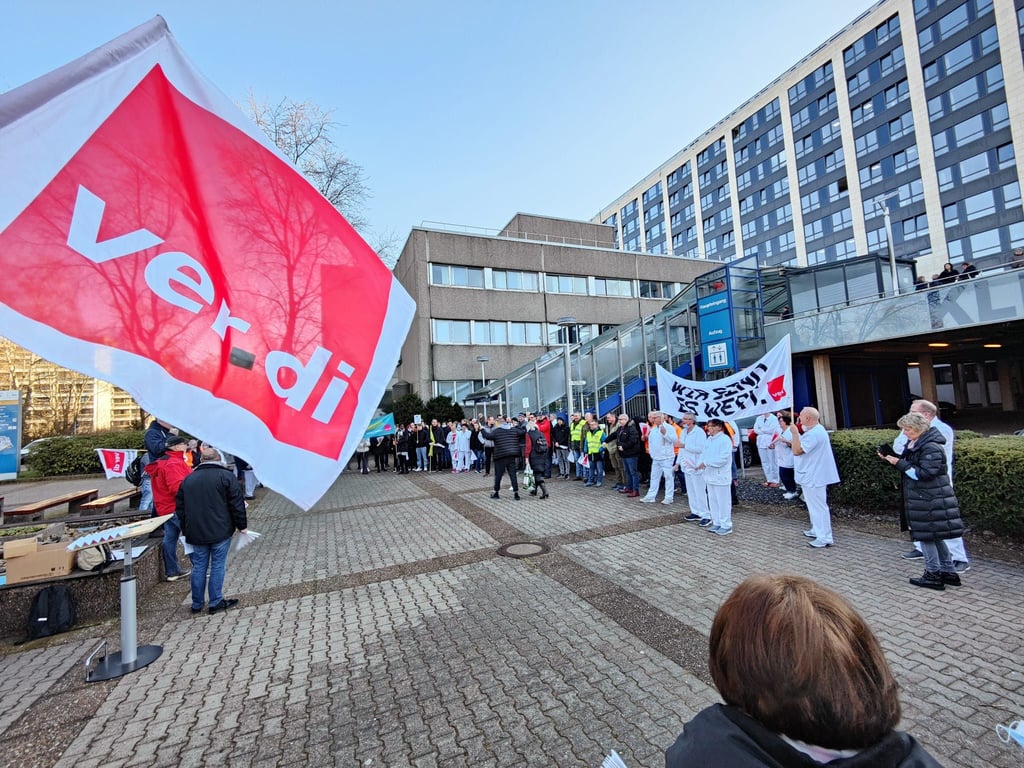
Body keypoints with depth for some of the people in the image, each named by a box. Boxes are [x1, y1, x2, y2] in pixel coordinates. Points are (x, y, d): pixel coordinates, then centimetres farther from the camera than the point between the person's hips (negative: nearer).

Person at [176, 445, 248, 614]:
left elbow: (179, 507, 13)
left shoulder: (188, 479, 9)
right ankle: (216, 602, 9)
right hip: (220, 531, -4)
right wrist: (241, 525, 0)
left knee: (199, 567, 12)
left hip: (196, 533, 5)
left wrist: (185, 530, 21)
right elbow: (237, 503, -9)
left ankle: (197, 604, 21)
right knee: (218, 565, 4)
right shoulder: (226, 476, -7)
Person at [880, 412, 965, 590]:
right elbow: (910, 467, 16)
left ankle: (933, 575, 11)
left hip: (929, 500, -10)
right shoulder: (914, 444, 10)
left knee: (926, 535, 0)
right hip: (921, 497, 10)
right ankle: (949, 572, 28)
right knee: (935, 536, 17)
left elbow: (924, 474, -23)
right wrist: (892, 459, 2)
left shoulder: (931, 447, -19)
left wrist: (900, 463, -21)